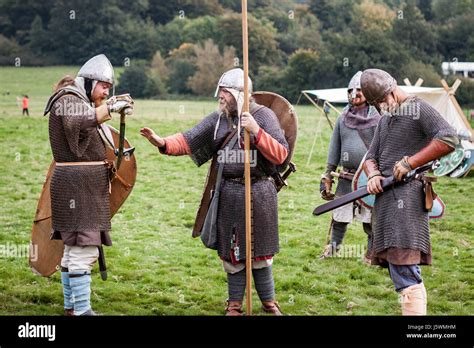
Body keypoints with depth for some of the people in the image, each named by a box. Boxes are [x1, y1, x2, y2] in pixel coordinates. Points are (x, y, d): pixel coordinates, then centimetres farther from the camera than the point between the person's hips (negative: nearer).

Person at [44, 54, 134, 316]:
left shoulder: (79, 101, 21)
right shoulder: (68, 101, -11)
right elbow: (76, 122, -35)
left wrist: (108, 109, 17)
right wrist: (110, 108, -43)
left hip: (83, 186, 11)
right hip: (77, 184, -11)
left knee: (74, 249, 13)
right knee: (84, 250, -13)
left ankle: (71, 307, 19)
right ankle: (81, 311, -13)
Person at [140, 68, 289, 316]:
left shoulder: (263, 115, -6)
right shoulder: (217, 119, 6)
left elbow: (281, 155, -14)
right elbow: (188, 141, -3)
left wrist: (256, 131, -25)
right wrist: (164, 143, -21)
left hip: (258, 193, -3)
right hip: (228, 194, 4)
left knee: (259, 252, 6)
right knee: (232, 252, 10)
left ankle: (269, 303, 23)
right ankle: (234, 306, 22)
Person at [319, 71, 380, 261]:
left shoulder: (378, 117, -4)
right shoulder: (343, 118, 9)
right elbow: (335, 148, 14)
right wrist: (327, 176, 11)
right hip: (347, 177, 4)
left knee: (370, 219, 3)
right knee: (339, 216, 7)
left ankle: (371, 252, 16)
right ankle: (333, 248, 21)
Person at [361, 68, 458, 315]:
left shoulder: (418, 108, -4)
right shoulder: (385, 119, 22)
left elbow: (448, 139, -17)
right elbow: (371, 156, 23)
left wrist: (409, 163, -16)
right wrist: (373, 174, -1)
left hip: (406, 195, -9)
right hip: (385, 198, 9)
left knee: (404, 270, -17)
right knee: (398, 269, 10)